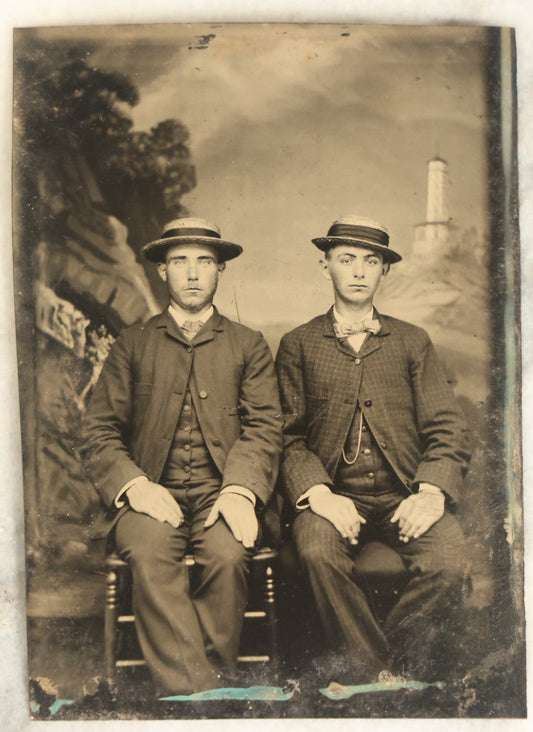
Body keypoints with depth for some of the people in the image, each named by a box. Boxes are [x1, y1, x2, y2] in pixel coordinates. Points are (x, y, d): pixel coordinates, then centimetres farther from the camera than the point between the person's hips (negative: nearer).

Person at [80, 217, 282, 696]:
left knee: (228, 555, -30)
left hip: (221, 492, 0)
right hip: (152, 494, 1)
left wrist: (239, 490, -16)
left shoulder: (248, 345, 16)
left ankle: (213, 684, -14)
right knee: (148, 554, -31)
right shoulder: (132, 345, 16)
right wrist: (133, 484, -12)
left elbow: (264, 428, 4)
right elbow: (99, 433, 8)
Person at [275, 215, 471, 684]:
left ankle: (357, 666, -4)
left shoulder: (412, 342, 16)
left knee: (448, 560, -26)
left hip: (405, 494, 1)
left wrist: (432, 491, -11)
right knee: (317, 552, -31)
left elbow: (447, 430, 8)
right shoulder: (298, 345, 12)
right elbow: (288, 438, 5)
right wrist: (318, 493, -14)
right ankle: (379, 677, -9)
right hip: (333, 494, -1)